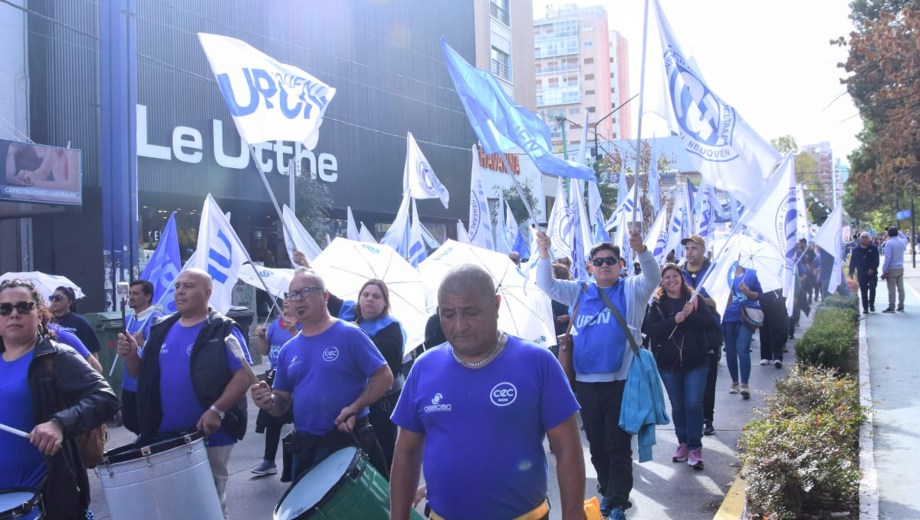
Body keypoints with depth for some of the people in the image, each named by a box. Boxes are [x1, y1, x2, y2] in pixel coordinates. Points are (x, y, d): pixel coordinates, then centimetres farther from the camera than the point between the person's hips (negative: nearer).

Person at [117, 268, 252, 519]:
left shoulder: (223, 329, -10)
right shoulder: (161, 329, 9)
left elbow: (244, 375, -15)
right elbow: (142, 373, 14)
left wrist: (216, 411, -25)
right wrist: (131, 356, -7)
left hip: (210, 436, -6)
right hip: (164, 437, 6)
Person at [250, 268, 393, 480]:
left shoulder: (349, 334, -7)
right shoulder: (288, 350, 10)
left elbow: (384, 376, -9)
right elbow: (283, 403, 14)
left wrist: (354, 408, -21)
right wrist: (269, 401, -8)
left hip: (349, 442, -5)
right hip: (305, 447, 6)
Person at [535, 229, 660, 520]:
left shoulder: (631, 290, 2)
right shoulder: (579, 292, 11)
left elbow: (653, 278, -15)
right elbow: (546, 285, 6)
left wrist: (642, 250, -34)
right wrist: (544, 254, -9)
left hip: (620, 382, -3)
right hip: (586, 383, 4)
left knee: (619, 445, 1)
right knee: (596, 444, 14)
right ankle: (607, 491, 31)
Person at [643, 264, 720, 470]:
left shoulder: (694, 299, 1)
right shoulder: (656, 303, 0)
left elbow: (713, 325, -5)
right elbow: (648, 328, -13)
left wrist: (692, 315, -19)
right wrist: (674, 320, -23)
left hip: (695, 361, 0)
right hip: (668, 363, 0)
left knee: (694, 404, -5)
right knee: (677, 405, 9)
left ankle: (695, 447, 3)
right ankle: (683, 443, 23)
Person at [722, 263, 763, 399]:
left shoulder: (750, 274, 3)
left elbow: (759, 295, 5)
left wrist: (748, 292, -13)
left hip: (746, 317, -2)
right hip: (728, 318, 2)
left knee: (743, 350, -14)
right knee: (730, 351, 9)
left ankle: (744, 385, -14)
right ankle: (735, 382, 24)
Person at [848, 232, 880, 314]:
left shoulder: (873, 248, 2)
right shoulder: (855, 250, 8)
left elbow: (876, 260, -3)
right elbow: (852, 262, 9)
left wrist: (872, 268, -16)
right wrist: (851, 272, 3)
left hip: (872, 273, -1)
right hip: (861, 274, 1)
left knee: (872, 288, -6)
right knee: (863, 291, 2)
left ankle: (871, 304, 14)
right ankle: (865, 307, 7)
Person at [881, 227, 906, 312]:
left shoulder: (889, 243, -14)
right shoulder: (902, 241, 5)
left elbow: (887, 258, -18)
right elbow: (905, 239, 34)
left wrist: (884, 270, -15)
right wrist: (898, 231, 27)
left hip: (892, 269, -6)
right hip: (901, 268, 6)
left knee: (892, 289, -5)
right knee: (900, 288, 10)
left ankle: (891, 307, -4)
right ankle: (901, 306, 16)